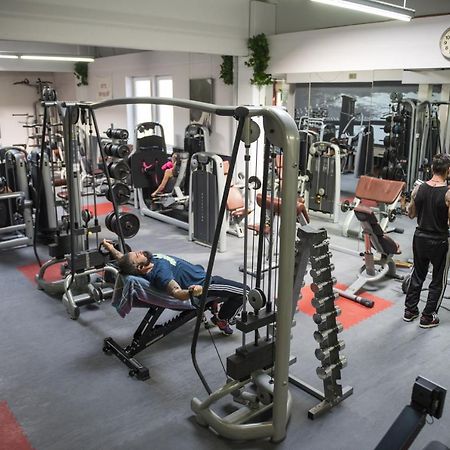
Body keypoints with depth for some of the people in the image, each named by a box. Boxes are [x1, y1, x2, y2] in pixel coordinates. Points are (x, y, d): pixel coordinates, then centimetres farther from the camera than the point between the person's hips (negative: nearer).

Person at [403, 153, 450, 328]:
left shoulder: (418, 189, -6)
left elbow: (411, 214, 6)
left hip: (420, 238, 4)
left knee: (417, 275, 20)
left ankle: (410, 311, 27)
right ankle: (427, 317, 17)